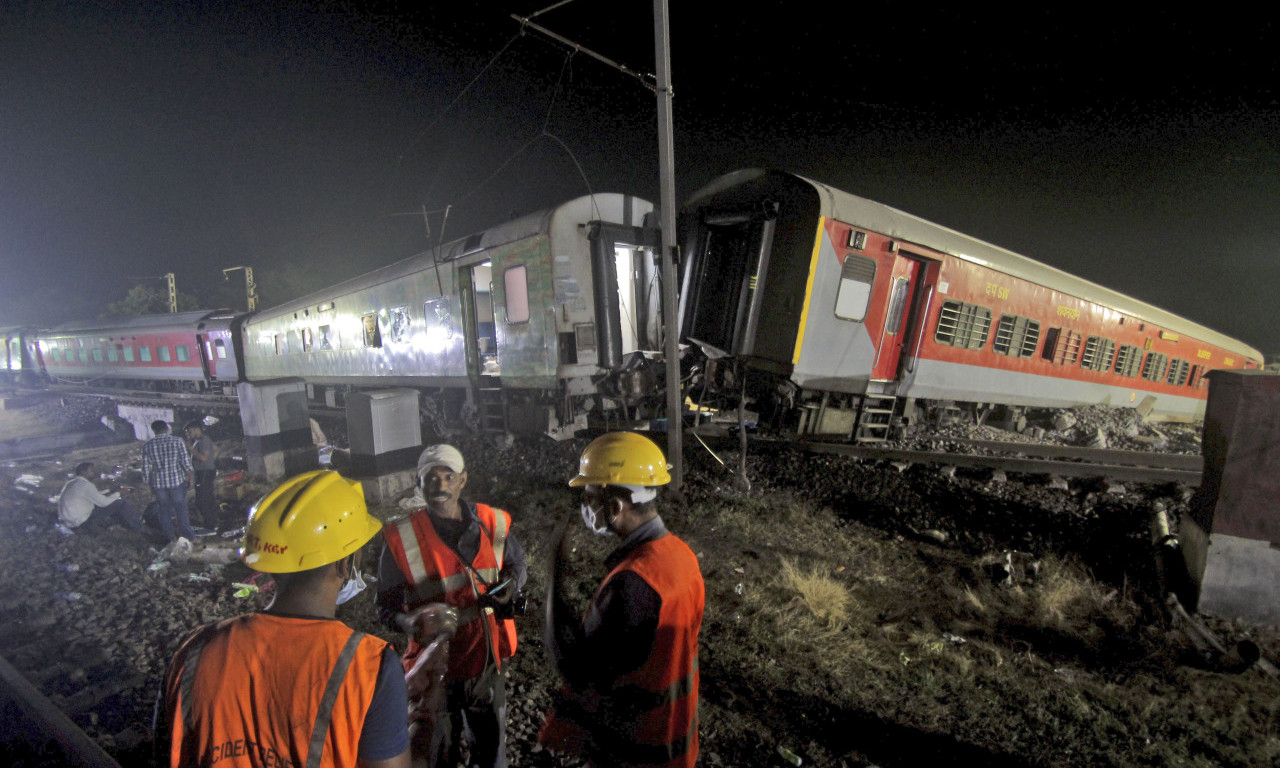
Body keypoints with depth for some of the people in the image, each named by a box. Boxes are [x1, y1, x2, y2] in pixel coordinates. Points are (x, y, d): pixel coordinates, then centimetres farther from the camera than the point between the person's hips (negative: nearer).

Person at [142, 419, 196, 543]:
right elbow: (185, 461, -6)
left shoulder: (147, 446, 1)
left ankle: (170, 538, 20)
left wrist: (149, 483, 13)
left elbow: (146, 468, 2)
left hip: (158, 482, 2)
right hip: (177, 479, -2)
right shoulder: (177, 441, -6)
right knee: (181, 509, 6)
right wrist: (189, 474, 8)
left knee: (164, 511, 13)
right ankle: (188, 536, 12)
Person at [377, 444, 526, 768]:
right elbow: (386, 605, -8)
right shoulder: (402, 539, -15)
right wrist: (408, 622, -28)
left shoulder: (494, 523, -8)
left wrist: (510, 586, -10)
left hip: (489, 658, 3)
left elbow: (516, 562, 10)